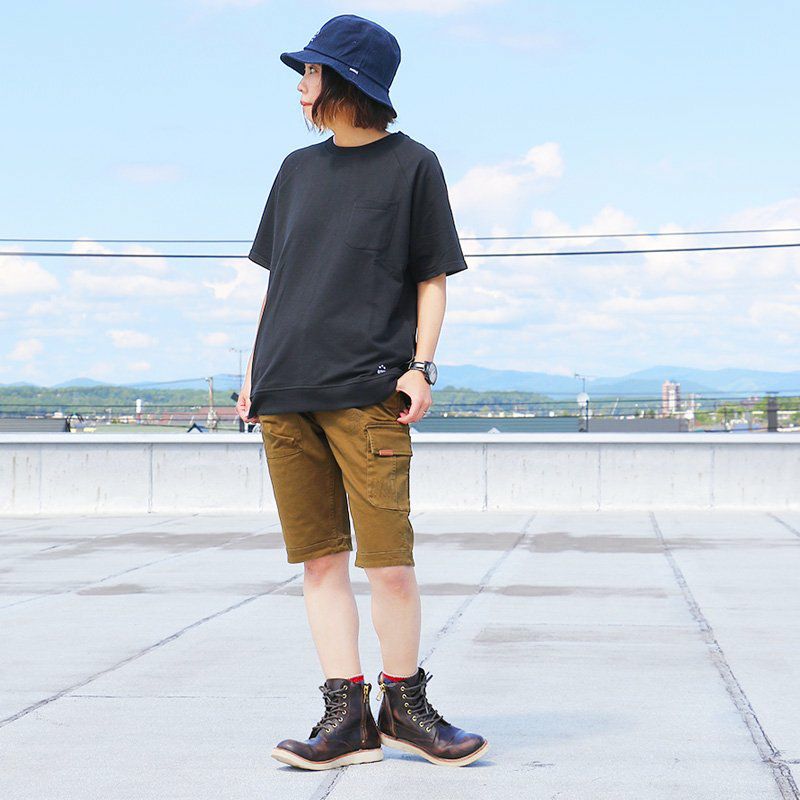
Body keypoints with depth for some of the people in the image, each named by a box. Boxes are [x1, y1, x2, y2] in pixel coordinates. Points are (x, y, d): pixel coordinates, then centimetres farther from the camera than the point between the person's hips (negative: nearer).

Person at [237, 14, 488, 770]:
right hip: (284, 396, 4)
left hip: (368, 394, -4)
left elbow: (431, 280, 6)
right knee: (321, 559, 2)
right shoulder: (298, 169, 18)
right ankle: (346, 715, 6)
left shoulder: (412, 165, 6)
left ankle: (403, 703, 10)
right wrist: (253, 367, 15)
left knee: (389, 563, -8)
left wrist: (421, 366, -6)